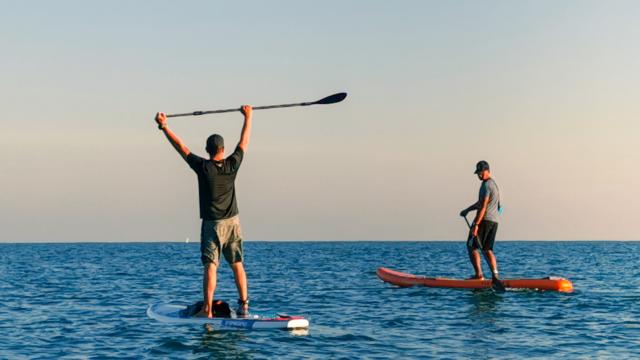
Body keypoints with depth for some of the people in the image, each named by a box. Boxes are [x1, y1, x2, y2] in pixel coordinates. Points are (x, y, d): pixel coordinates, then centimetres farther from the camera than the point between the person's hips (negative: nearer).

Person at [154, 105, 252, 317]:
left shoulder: (203, 167, -12)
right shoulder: (232, 165, -4)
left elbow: (180, 146, -6)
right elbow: (244, 142, 10)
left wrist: (164, 126, 0)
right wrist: (248, 116, 21)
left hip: (212, 224, -3)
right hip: (233, 222, 3)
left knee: (210, 266, -7)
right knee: (237, 265, 9)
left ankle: (207, 309, -13)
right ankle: (244, 306, 7)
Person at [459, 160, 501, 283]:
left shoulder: (486, 185, -12)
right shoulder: (493, 184, 20)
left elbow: (483, 206, -20)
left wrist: (476, 224, -23)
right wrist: (467, 210, 28)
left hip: (485, 220, -9)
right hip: (494, 221, 9)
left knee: (471, 246, -2)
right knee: (487, 249, 9)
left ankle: (479, 274, -9)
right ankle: (495, 275, -4)